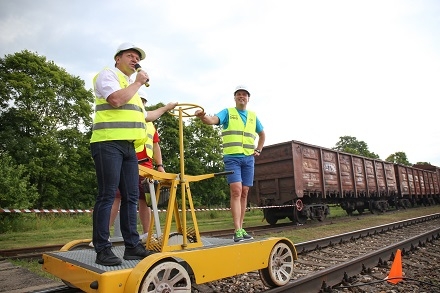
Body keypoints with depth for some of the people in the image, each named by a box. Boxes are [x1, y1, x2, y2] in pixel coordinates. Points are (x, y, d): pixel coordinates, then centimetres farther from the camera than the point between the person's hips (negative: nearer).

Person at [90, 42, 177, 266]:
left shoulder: (131, 87, 28)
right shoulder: (107, 74, 3)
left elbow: (145, 116, 35)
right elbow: (116, 99, -17)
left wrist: (166, 108, 40)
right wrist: (138, 82, -4)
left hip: (129, 146, 8)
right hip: (108, 143, -8)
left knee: (131, 197, 5)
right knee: (107, 195, -9)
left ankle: (132, 245, 10)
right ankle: (102, 249, -2)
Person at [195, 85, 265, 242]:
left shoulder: (253, 116, 16)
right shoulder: (227, 112, 4)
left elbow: (262, 134, 30)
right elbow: (213, 120, -16)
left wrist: (258, 150, 17)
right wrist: (202, 116, -38)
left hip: (248, 158, 4)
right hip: (232, 157, -4)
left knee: (244, 193, 5)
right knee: (236, 191, -14)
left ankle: (240, 228, 13)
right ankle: (237, 231, -13)